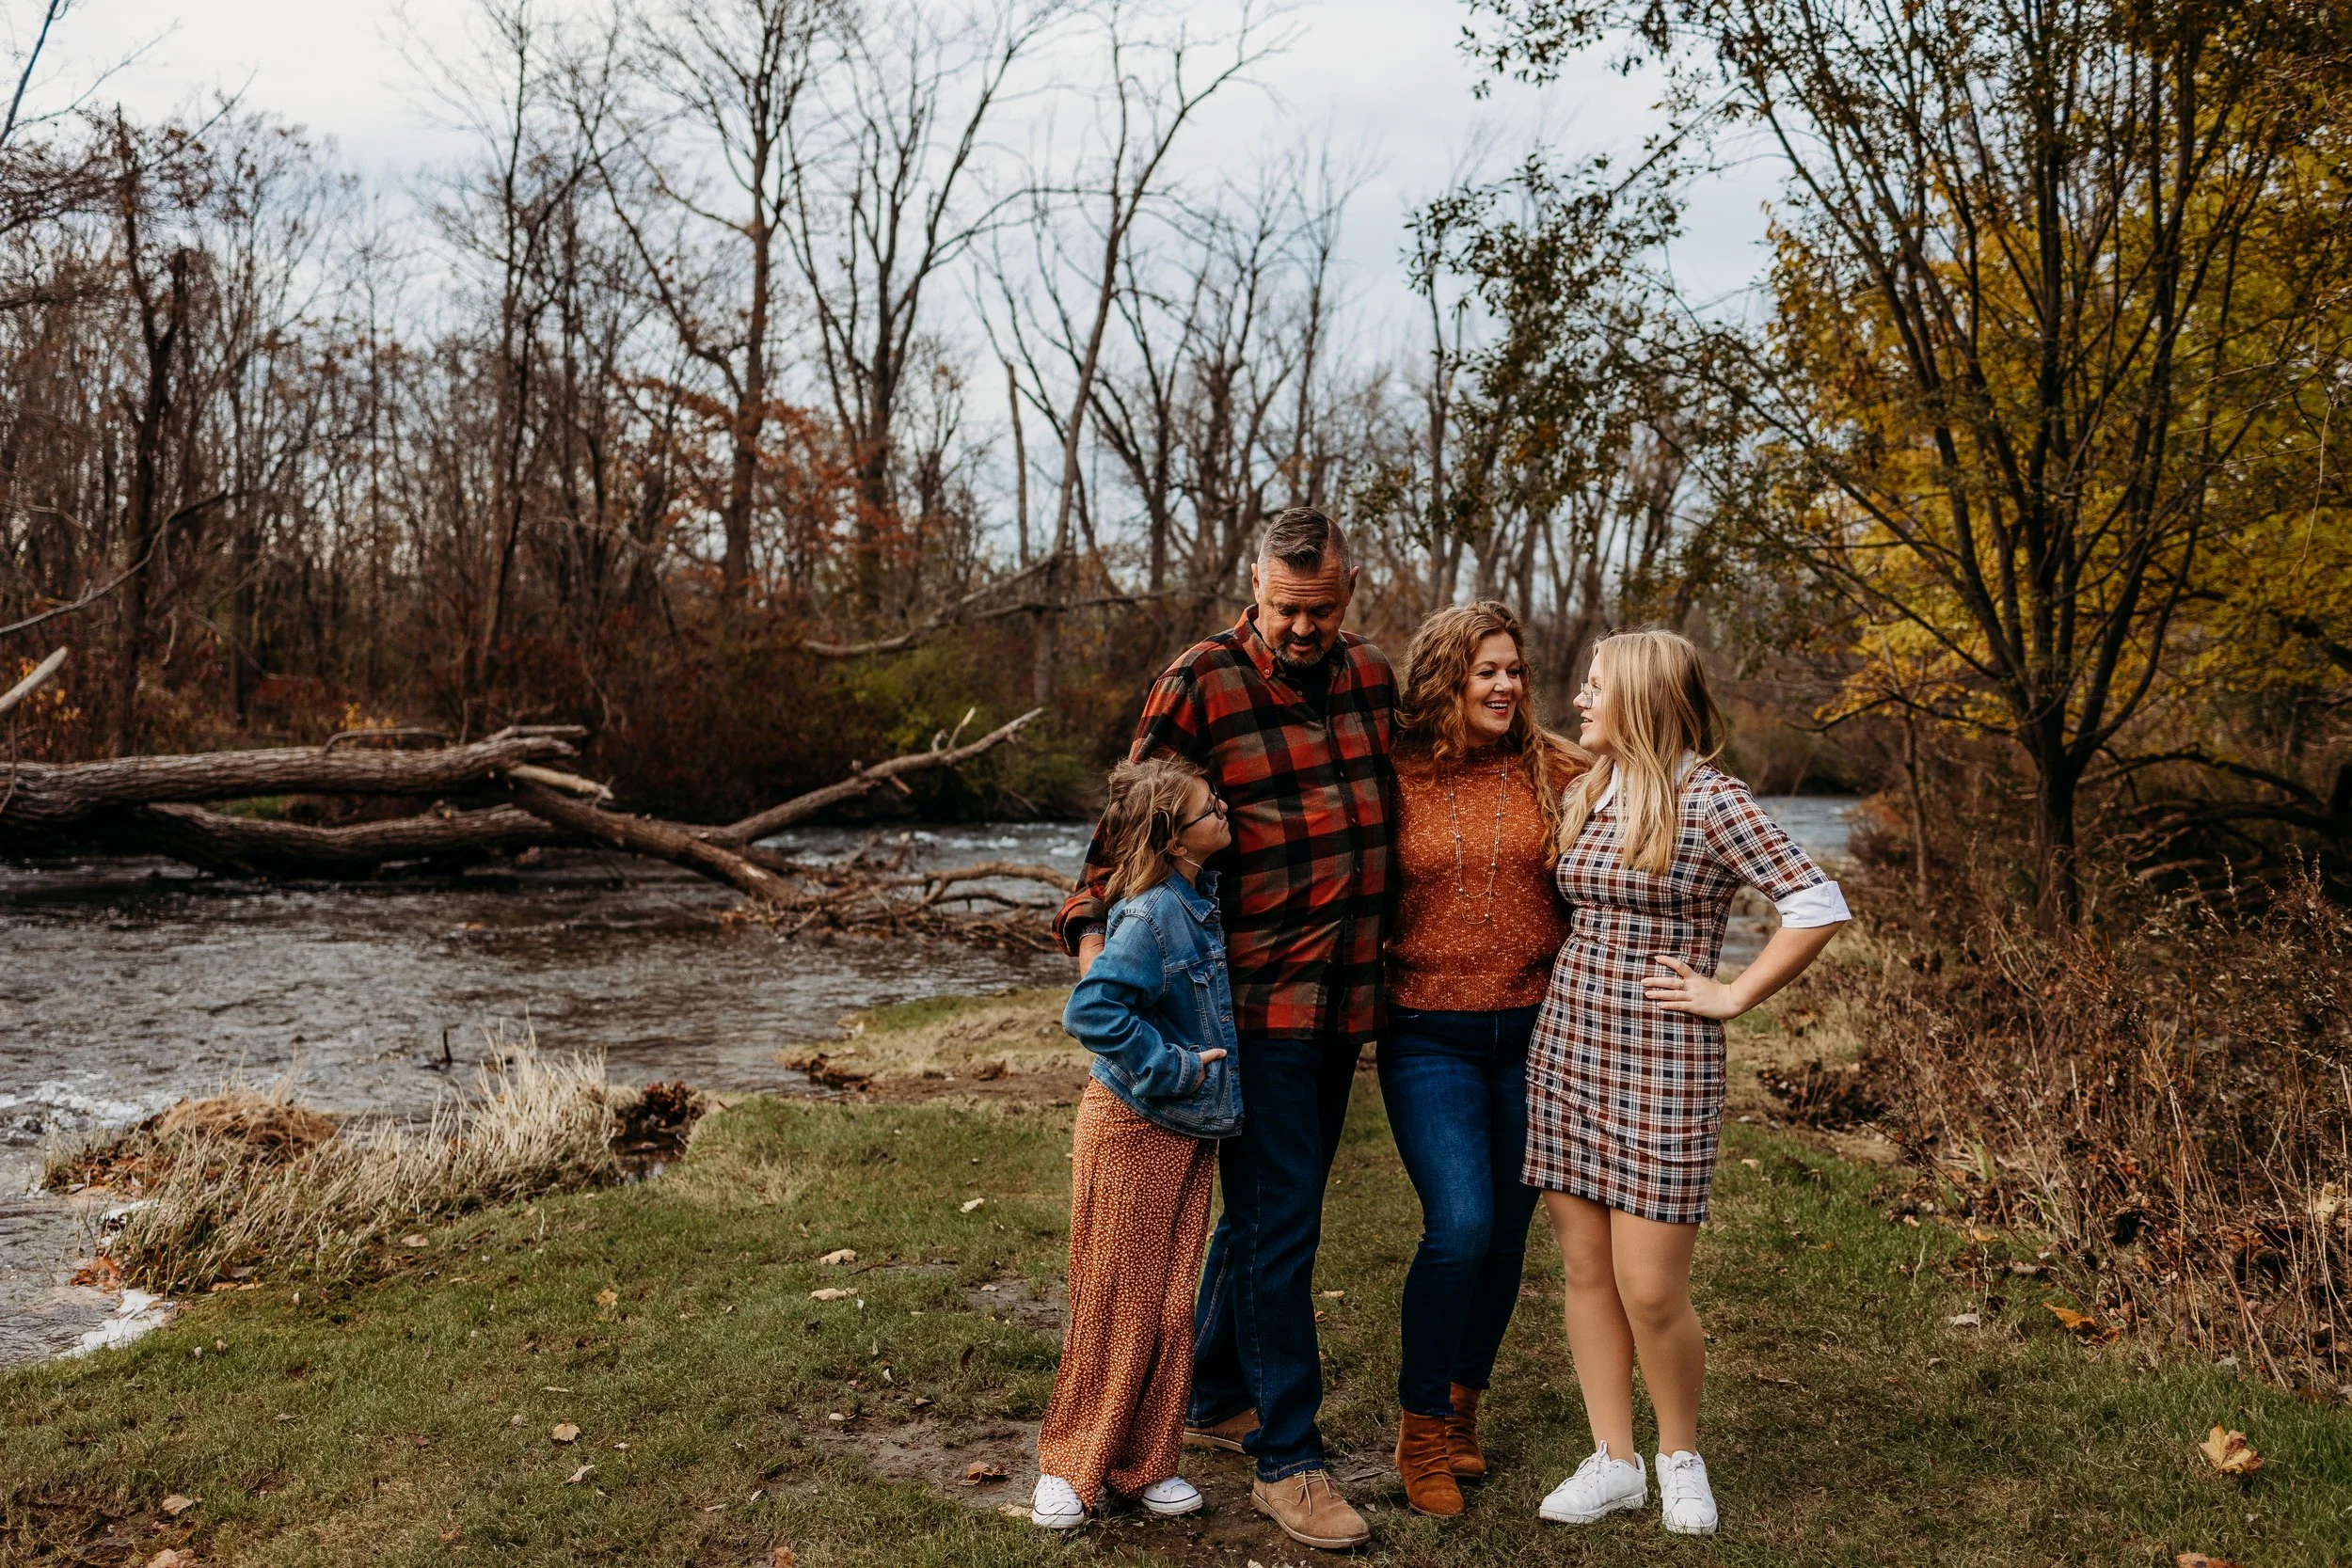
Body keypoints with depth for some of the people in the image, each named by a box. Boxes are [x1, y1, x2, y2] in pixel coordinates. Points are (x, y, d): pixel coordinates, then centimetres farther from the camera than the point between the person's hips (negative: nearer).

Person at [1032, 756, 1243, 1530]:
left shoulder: (1200, 899, 3)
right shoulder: (1150, 915, -22)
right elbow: (1091, 1010, -30)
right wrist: (1172, 1067, -23)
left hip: (1191, 1132, 7)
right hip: (1133, 1127, -7)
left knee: (1171, 1306, 11)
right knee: (1114, 1306, 3)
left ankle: (1145, 1463, 24)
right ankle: (1071, 1464, 19)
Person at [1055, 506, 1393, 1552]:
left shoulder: (1371, 677, 8)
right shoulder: (1200, 683, -10)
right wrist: (1094, 925, -20)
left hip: (1344, 996, 6)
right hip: (1255, 999, -6)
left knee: (1271, 1210, 17)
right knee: (1278, 1223, -3)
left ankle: (1214, 1396, 34)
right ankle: (1286, 1460, 9)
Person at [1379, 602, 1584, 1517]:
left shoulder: (1556, 772, 1)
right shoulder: (1394, 780, -4)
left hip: (1535, 1031, 3)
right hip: (1428, 1038, -2)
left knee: (1506, 1233, 11)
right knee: (1460, 1226, -14)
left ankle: (1462, 1406, 34)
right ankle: (1421, 1432, 7)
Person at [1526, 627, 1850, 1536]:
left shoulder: (1709, 799, -10)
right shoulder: (1582, 796, 9)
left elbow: (1819, 907, -13)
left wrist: (1733, 996, -11)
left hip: (1663, 1061, -6)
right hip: (1566, 1048, 6)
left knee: (1650, 1287, -3)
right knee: (1584, 1268, 8)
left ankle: (1680, 1454, 22)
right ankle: (1613, 1462, 21)